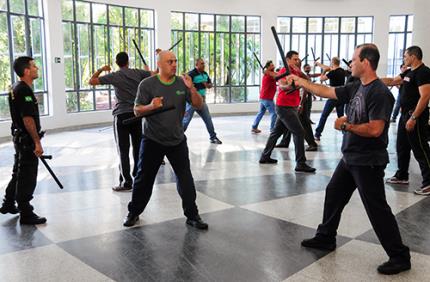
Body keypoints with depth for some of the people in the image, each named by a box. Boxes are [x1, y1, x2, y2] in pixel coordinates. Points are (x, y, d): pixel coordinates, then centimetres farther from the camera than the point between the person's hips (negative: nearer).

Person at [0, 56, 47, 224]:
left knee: (19, 173, 22)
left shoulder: (15, 88, 12)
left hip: (19, 137, 10)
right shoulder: (24, 91, -20)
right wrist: (37, 142, -22)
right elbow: (28, 119, -24)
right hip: (27, 140, -10)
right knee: (27, 177, -2)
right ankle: (26, 214, 7)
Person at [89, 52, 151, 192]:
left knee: (123, 150, -1)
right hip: (136, 114, 3)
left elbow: (91, 81, -2)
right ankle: (138, 174, 25)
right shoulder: (137, 73, 4)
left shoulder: (114, 76, -3)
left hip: (121, 115, -3)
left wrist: (101, 69, 12)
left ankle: (126, 182, -2)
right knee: (137, 146, 15)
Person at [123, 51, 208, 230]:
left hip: (177, 141, 2)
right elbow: (137, 111, -5)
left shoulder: (182, 83, 1)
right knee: (144, 178, 9)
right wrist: (150, 106, -26)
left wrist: (192, 89, -20)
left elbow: (199, 106, -3)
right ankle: (133, 213, 26)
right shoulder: (147, 84, -5)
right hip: (152, 141, -1)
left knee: (185, 179, 0)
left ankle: (192, 216, 12)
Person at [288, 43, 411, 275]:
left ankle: (400, 257, 11)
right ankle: (325, 238, 34)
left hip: (368, 162, -9)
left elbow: (375, 130, -28)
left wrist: (345, 126, -16)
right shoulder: (356, 88, 6)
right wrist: (301, 82, 18)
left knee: (377, 209, -3)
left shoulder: (380, 93, -21)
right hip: (350, 158, 9)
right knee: (333, 194, 17)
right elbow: (326, 92, 14)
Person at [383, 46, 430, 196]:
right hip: (405, 114, 10)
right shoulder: (409, 72, 14)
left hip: (416, 116, -10)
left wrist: (414, 118, -26)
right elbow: (392, 81, 24)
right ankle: (402, 176, 30)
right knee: (401, 147, 17)